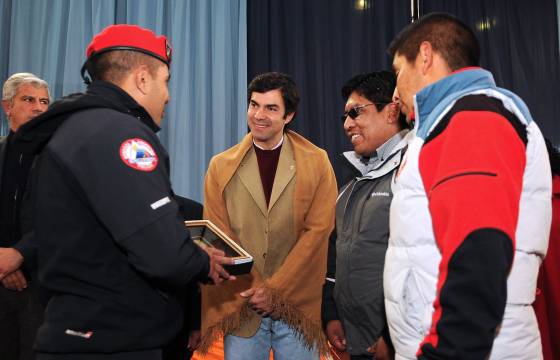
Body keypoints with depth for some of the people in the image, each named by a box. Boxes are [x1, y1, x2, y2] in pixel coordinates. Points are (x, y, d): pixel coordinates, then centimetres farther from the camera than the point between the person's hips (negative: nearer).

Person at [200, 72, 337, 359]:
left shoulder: (316, 162, 0)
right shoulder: (221, 166, 3)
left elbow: (317, 230, -6)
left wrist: (275, 289, -11)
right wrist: (251, 290, -8)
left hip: (297, 305, -1)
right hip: (242, 304, 1)